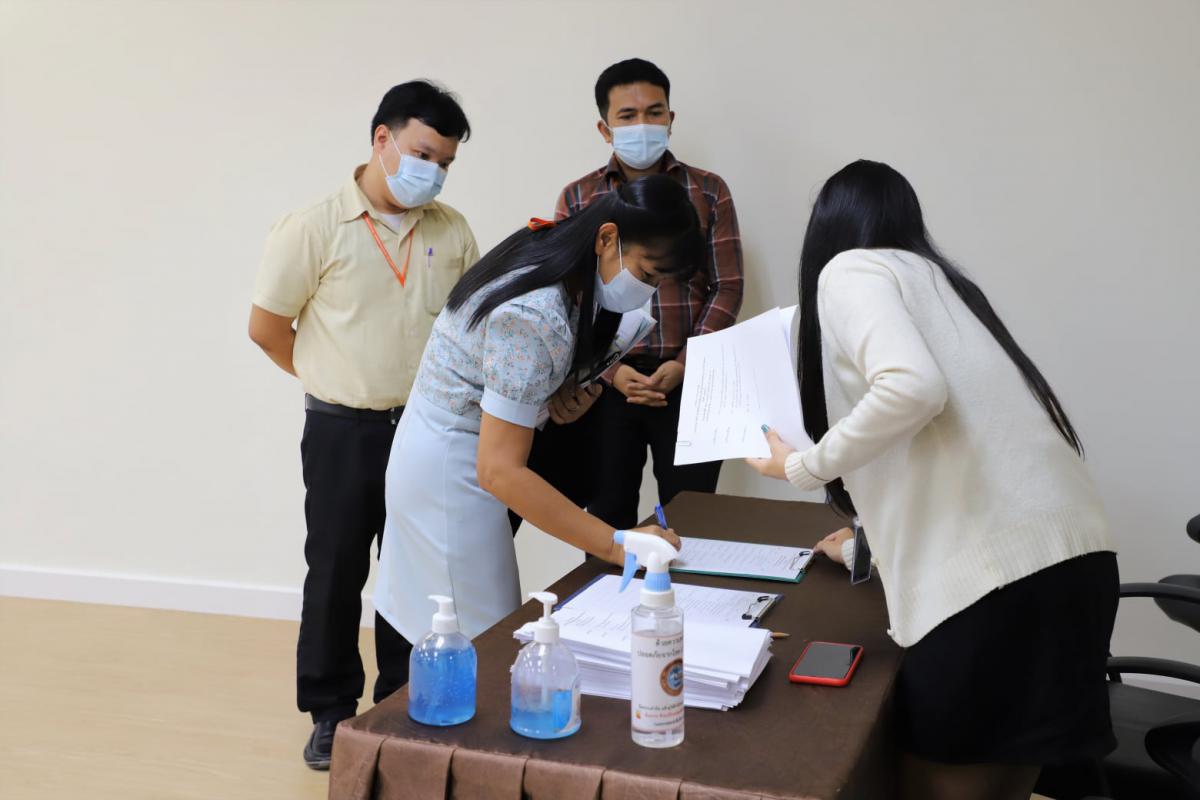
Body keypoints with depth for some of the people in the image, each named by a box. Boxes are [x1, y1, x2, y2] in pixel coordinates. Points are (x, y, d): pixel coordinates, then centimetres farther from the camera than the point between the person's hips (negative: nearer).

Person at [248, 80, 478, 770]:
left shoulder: (452, 230, 1)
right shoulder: (316, 228, -11)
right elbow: (267, 326, -4)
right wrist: (335, 381, 4)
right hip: (344, 430, -3)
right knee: (336, 573, 9)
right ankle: (331, 712, 25)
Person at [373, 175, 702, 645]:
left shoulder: (545, 252, -1)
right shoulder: (536, 319, -29)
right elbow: (500, 471, -30)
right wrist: (617, 545, -30)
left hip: (438, 449, 9)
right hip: (452, 471, -9)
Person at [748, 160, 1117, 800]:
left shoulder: (849, 268, 1)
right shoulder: (933, 277, 24)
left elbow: (911, 387, -19)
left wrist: (804, 467, -4)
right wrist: (872, 534, 44)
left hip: (993, 570, -8)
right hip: (1068, 555, 8)